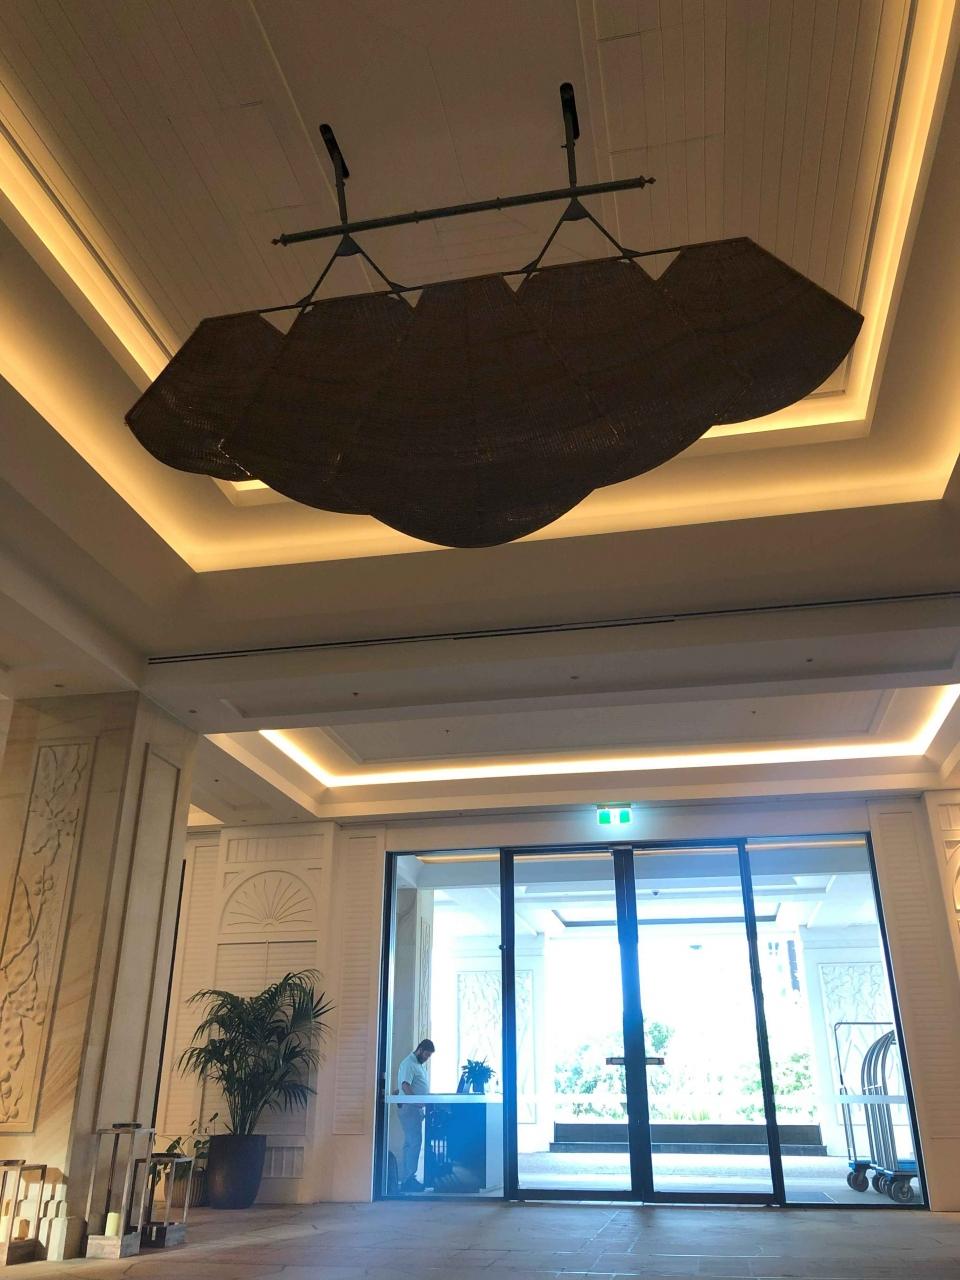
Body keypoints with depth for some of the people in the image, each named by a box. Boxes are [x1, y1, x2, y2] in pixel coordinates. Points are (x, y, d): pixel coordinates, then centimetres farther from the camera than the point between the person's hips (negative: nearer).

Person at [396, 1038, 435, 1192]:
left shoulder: (420, 1064, 19)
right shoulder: (408, 1064, -11)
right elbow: (405, 1086, -22)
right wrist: (419, 1100, -32)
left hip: (416, 1108, 10)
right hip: (409, 1108, -10)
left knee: (410, 1143, 10)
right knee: (415, 1142, -12)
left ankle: (406, 1180, 14)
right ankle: (409, 1179, -10)